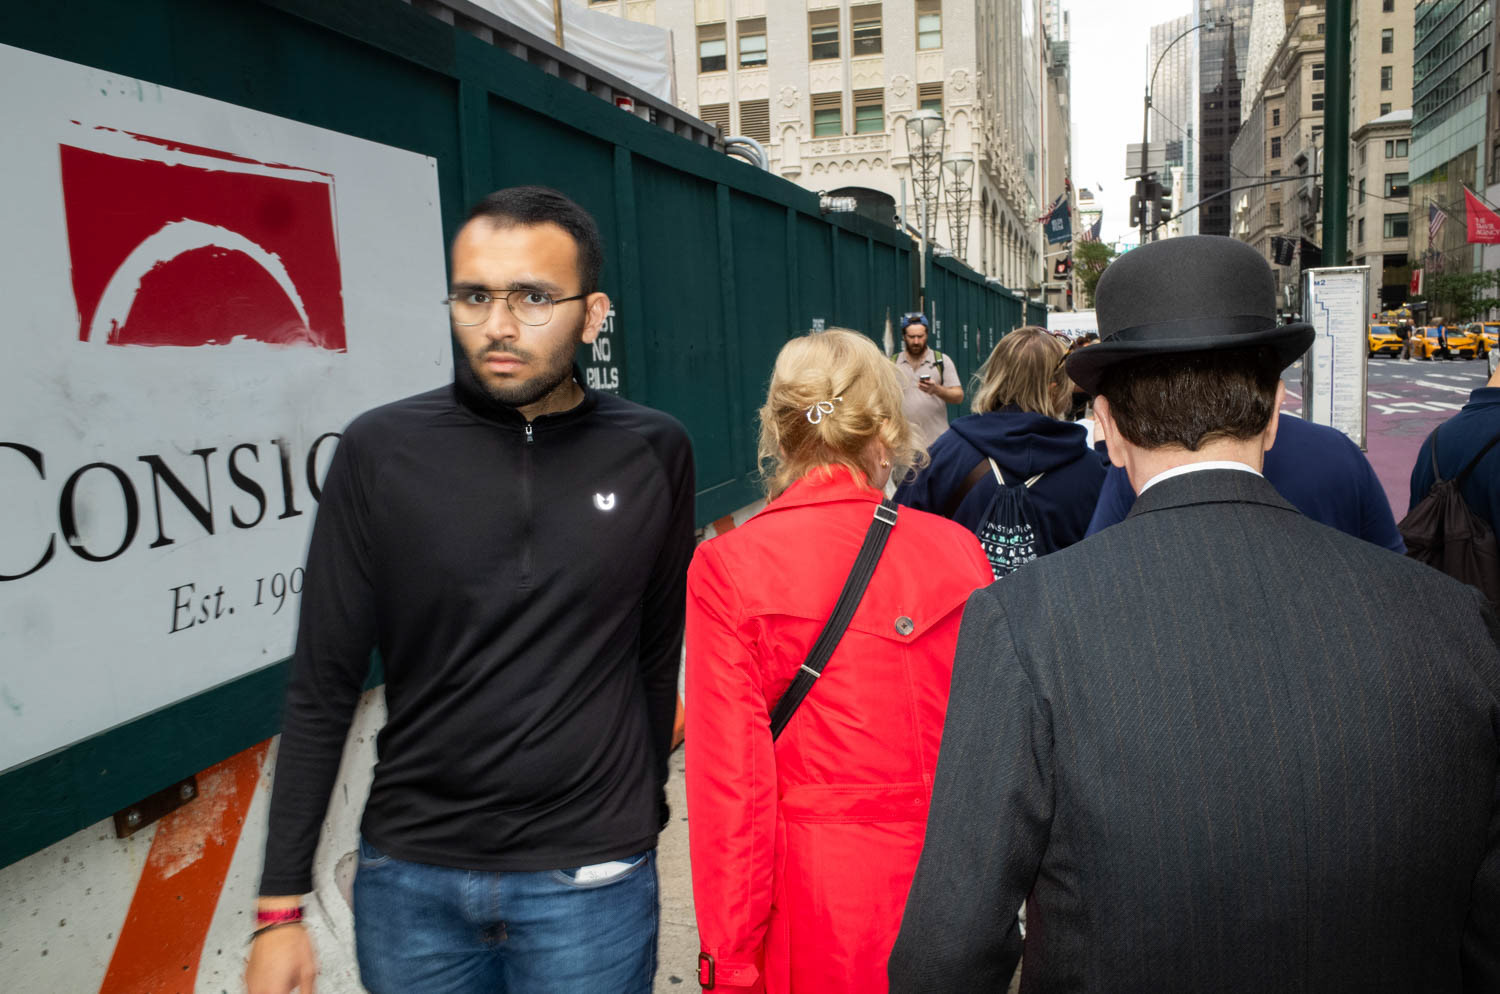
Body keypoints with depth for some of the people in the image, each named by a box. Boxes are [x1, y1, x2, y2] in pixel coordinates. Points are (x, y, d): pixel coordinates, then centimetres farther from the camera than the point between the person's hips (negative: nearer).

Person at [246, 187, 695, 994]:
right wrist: (280, 904, -3)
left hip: (589, 882, 0)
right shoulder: (381, 450, -7)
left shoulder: (654, 453, -5)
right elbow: (321, 689, -3)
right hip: (408, 877, 1)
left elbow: (659, 656, 5)